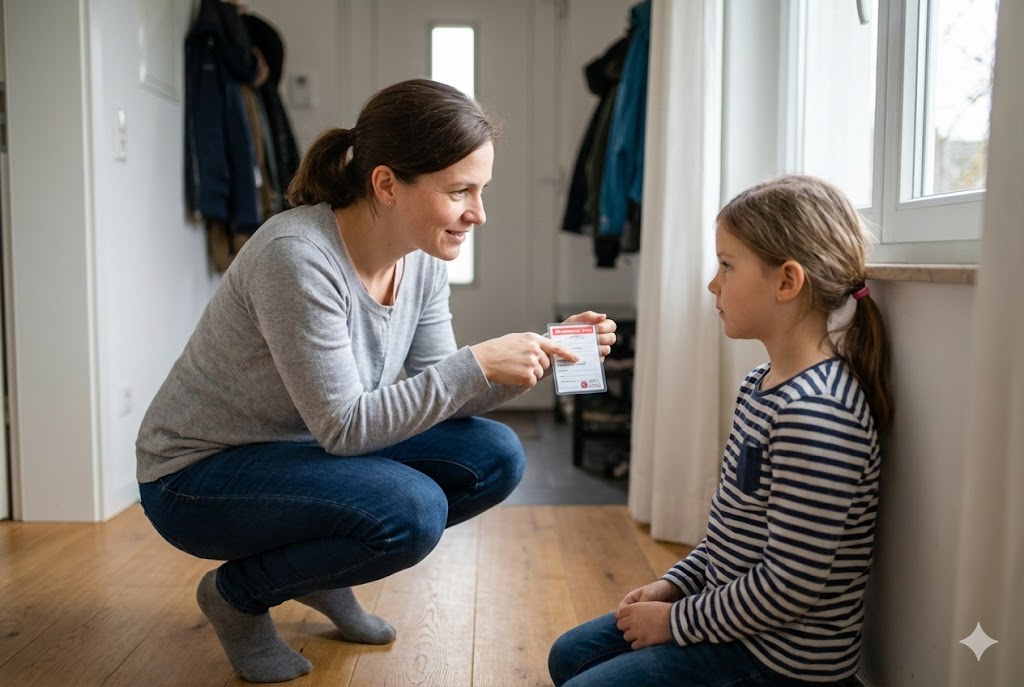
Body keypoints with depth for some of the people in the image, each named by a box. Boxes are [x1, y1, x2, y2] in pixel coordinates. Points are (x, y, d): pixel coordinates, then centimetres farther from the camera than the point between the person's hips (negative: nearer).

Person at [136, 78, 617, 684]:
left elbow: (438, 395, -3)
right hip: (198, 475, -7)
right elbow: (344, 427, -28)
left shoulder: (423, 260, -7)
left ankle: (318, 574, 12)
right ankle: (238, 593, 0)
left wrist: (536, 359, -17)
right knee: (411, 509, -30)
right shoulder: (296, 256, -30)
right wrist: (476, 364, -31)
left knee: (495, 457, -7)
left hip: (310, 450, 7)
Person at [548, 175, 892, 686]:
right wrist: (674, 585, 6)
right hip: (729, 608, 9)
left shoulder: (814, 412, -28)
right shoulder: (764, 382, 3)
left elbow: (792, 585, -27)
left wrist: (678, 620, -16)